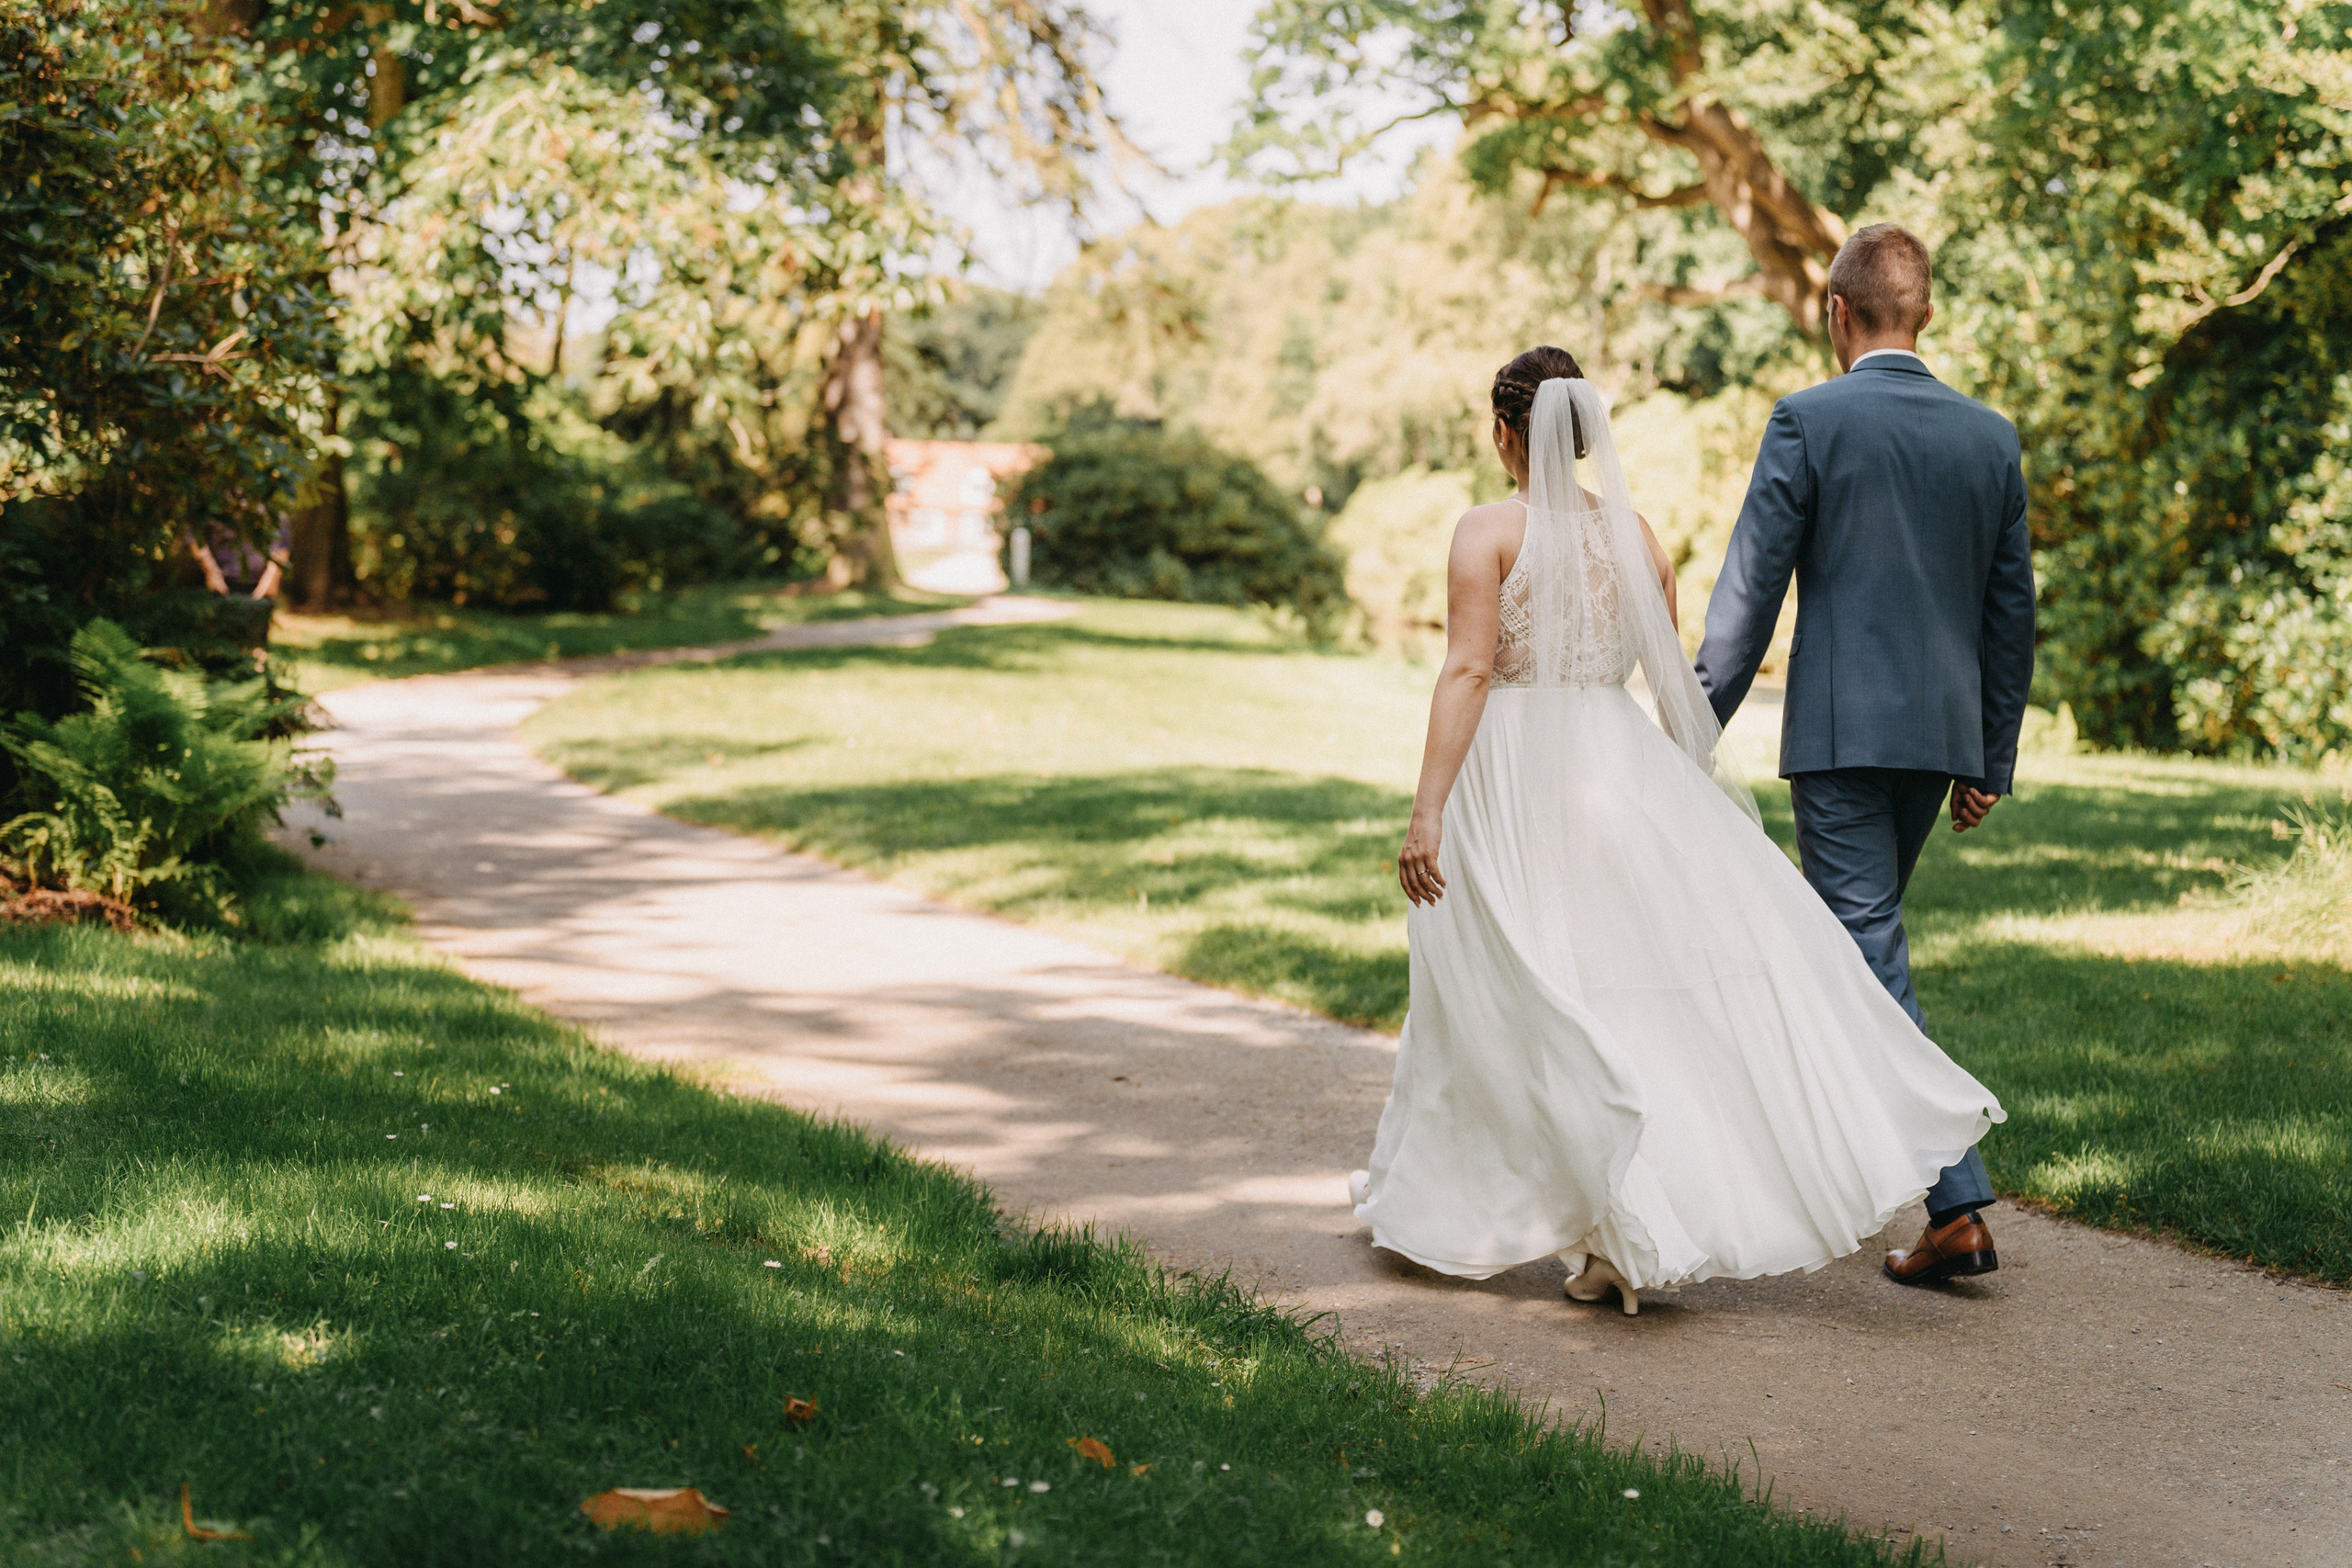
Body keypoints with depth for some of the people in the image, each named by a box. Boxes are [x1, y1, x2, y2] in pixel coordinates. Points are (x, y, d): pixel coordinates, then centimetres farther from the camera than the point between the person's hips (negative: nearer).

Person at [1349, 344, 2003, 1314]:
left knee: (1514, 1000, 3)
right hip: (1617, 771, 4)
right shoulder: (1633, 533, 7)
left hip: (1510, 778, -4)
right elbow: (1673, 681, 10)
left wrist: (1426, 814, -16)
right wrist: (1686, 795, 20)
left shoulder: (1489, 531, -6)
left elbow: (1468, 671, -14)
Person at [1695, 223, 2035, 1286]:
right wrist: (1991, 760, 19)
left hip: (1841, 729, -6)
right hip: (1942, 730, 6)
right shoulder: (1990, 435, 8)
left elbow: (1749, 588, -9)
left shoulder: (1809, 421, -7)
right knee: (1860, 935, 21)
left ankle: (1956, 1205, -13)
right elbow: (2011, 609, 12)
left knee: (1871, 955, -5)